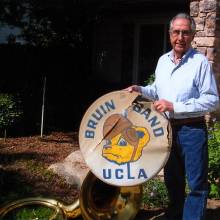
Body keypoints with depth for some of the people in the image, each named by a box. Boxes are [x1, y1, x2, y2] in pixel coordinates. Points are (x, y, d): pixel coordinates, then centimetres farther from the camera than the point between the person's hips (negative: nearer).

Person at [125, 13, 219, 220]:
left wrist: (175, 106, -21)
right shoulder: (162, 61, 8)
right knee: (173, 180, 20)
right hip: (166, 129, 6)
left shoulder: (200, 62, -13)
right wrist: (140, 90, 3)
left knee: (196, 184, -1)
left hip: (192, 130, -6)